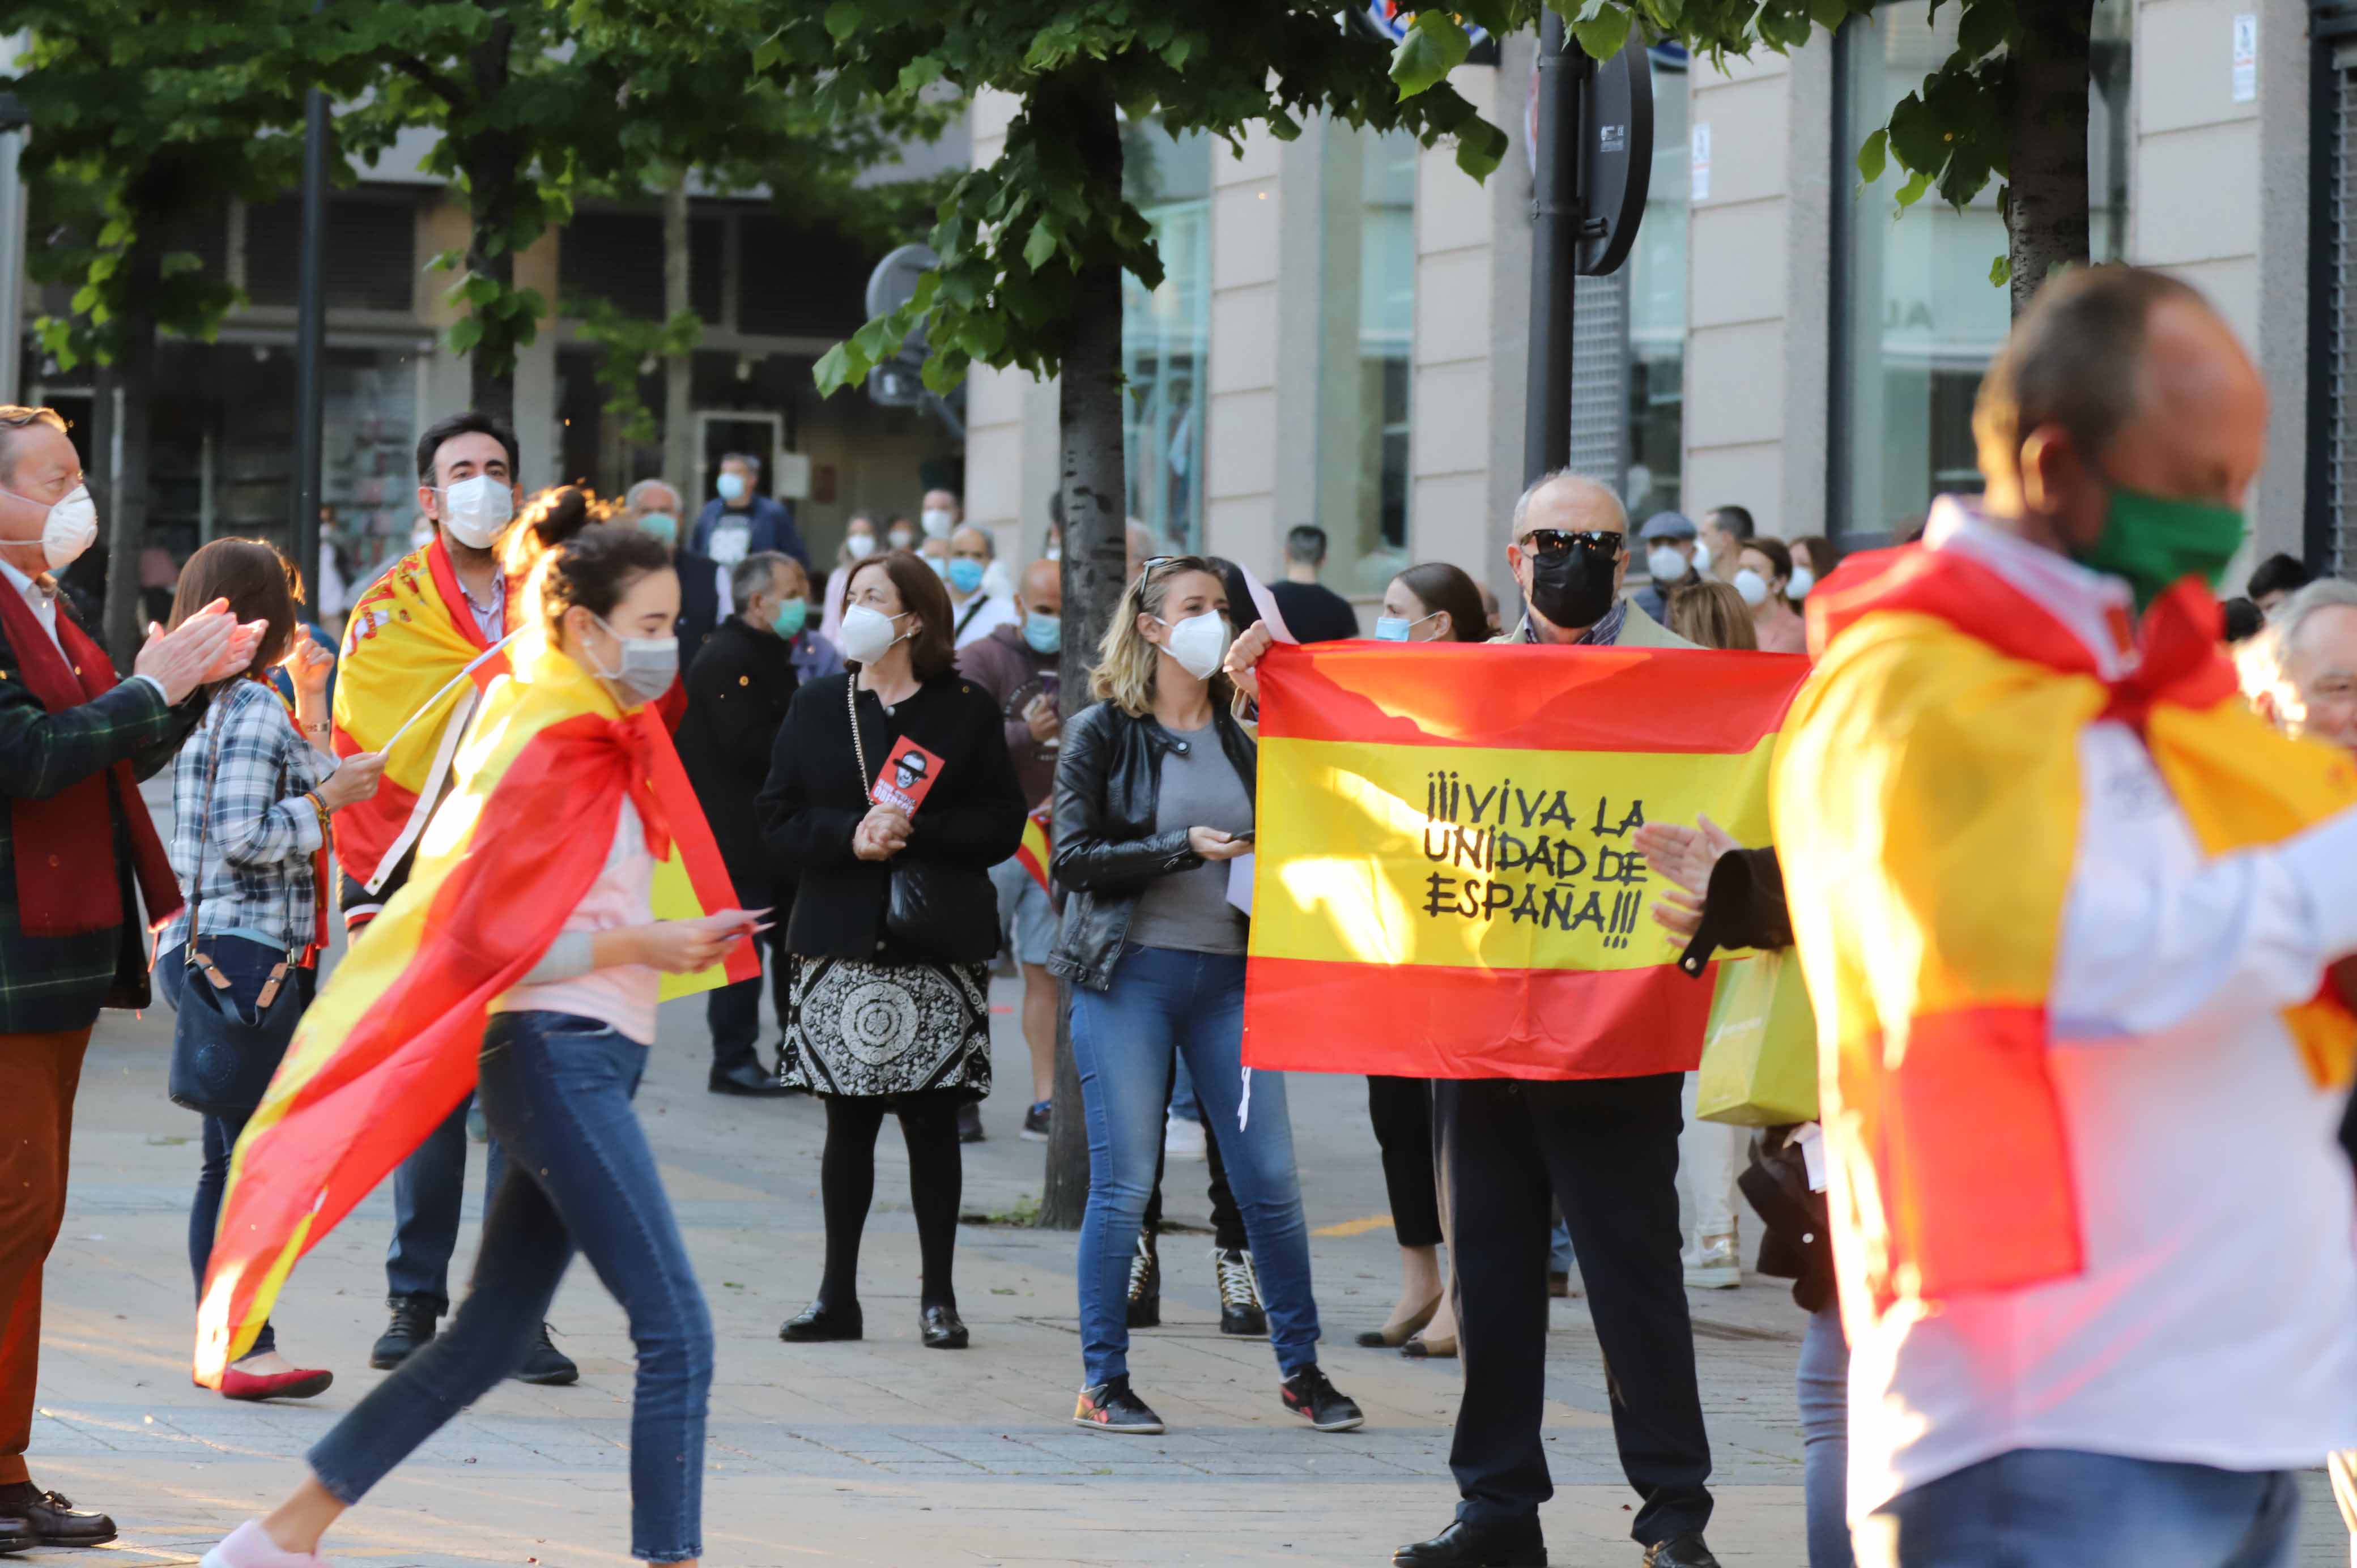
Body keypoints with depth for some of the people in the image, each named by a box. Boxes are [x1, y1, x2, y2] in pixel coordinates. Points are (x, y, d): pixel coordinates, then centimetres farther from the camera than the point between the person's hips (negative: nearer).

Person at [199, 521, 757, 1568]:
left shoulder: (598, 738, 15)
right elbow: (484, 938, -19)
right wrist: (641, 947, -16)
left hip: (590, 1061, 10)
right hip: (561, 1056, -10)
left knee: (489, 1339, 12)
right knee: (677, 1333, -12)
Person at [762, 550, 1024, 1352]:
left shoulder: (967, 710, 3)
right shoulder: (816, 707, 10)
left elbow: (1002, 825, -1)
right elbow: (778, 821, 4)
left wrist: (914, 832, -14)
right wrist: (851, 836, -13)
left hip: (937, 948, -2)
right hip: (840, 943, 2)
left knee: (932, 1123, 1)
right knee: (848, 1123, 3)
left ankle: (939, 1296, 8)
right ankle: (837, 1295, 9)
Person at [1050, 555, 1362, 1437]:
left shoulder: (1243, 736, 12)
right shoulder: (1103, 734, 0)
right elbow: (1076, 858, -7)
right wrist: (1182, 850, -16)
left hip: (1230, 976, 4)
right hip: (1129, 974, -4)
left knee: (1270, 1180, 2)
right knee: (1123, 1185, -4)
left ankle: (1300, 1366, 15)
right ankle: (1102, 1382, 6)